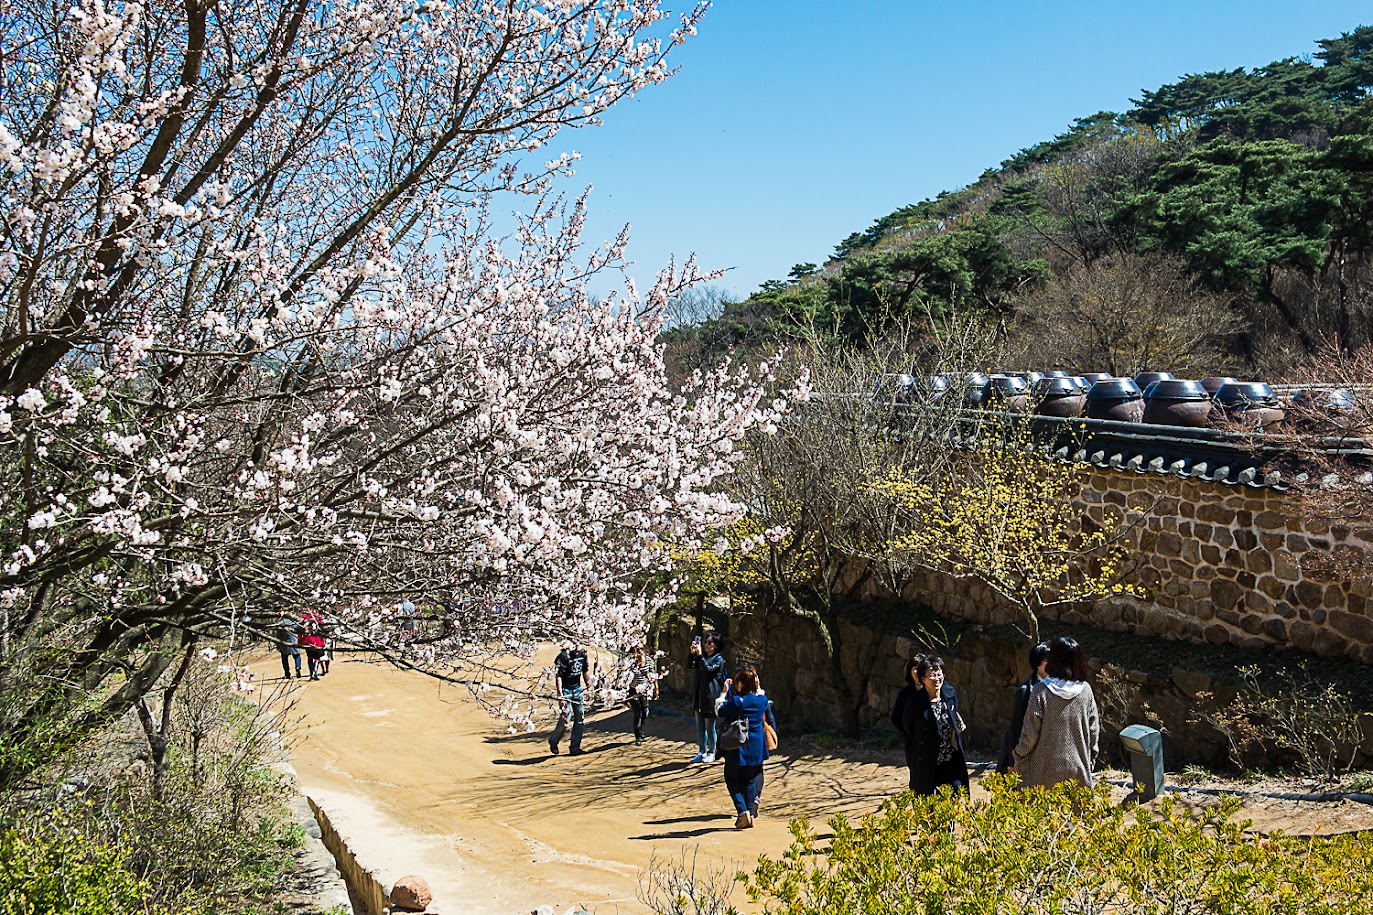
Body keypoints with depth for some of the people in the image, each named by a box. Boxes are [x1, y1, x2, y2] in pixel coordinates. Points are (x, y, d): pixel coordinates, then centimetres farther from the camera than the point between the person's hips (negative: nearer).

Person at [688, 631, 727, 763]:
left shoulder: (718, 659, -6)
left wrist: (700, 655, -23)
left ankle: (711, 752, 13)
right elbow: (691, 667, 6)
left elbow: (708, 670, -21)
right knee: (699, 726, 11)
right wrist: (692, 653, -9)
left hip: (709, 696, -6)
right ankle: (701, 751, 19)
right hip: (698, 695, 6)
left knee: (709, 727, 2)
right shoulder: (702, 656, 11)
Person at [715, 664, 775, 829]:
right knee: (750, 779, 16)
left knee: (732, 779, 8)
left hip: (737, 748, -4)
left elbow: (719, 710, -5)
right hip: (756, 748, 4)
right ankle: (751, 809, 13)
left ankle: (743, 811, -7)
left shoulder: (735, 701, -19)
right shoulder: (762, 699, -5)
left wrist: (724, 692, 3)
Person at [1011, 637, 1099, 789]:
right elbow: (1094, 732, 5)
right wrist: (1090, 759, 21)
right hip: (1079, 771, 3)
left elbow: (1030, 735, -8)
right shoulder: (1085, 690, -1)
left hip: (1047, 772, -3)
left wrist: (1018, 763, 6)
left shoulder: (1041, 692, -12)